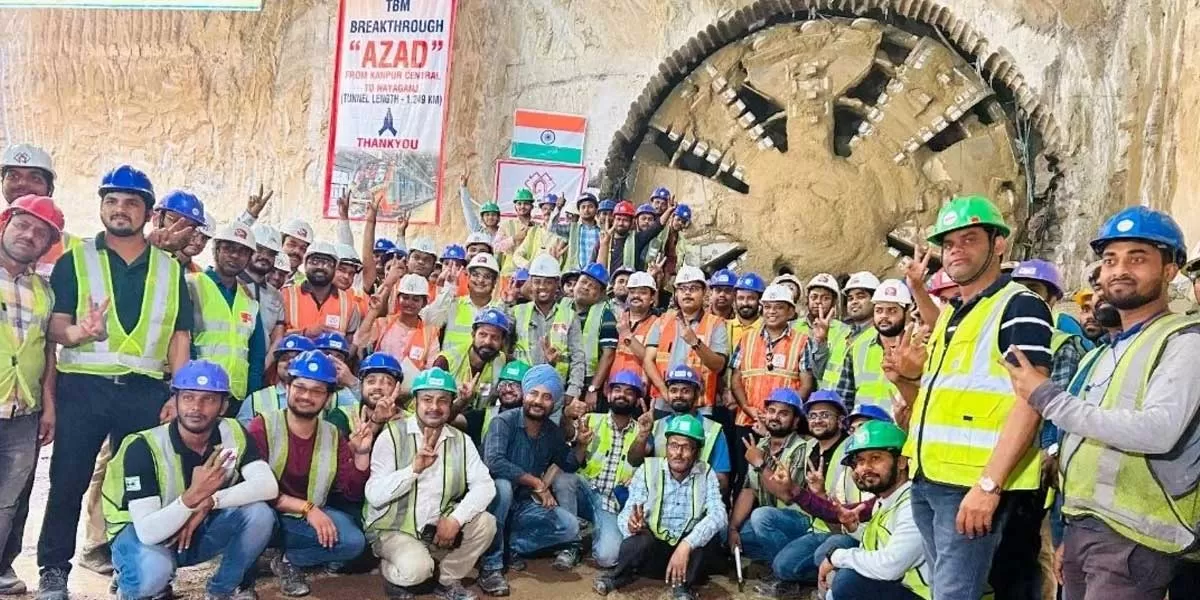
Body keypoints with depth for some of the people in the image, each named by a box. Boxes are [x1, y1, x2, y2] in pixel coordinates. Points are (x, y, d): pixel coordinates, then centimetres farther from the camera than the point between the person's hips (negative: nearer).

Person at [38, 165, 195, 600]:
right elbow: (55, 325, 0)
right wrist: (77, 332, -24)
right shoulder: (74, 260, 6)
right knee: (68, 480, 3)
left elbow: (179, 336, 8)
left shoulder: (170, 269, 10)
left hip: (146, 390, 1)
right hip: (83, 386, -1)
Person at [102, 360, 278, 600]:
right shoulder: (143, 447, -26)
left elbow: (268, 485, -25)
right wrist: (192, 497, -48)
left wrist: (208, 502, -33)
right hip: (144, 533, -3)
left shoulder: (233, 434, -14)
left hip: (198, 529, 3)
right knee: (153, 570, -37)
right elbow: (148, 531, -33)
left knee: (260, 513, -24)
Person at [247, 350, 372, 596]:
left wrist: (361, 454, -20)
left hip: (307, 520, 4)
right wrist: (307, 507, -25)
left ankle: (288, 562, 4)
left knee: (353, 541, -20)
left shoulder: (333, 436, -1)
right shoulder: (263, 426, -13)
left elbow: (354, 493, -4)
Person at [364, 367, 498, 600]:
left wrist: (455, 519, -24)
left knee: (485, 523, -18)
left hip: (438, 527, 5)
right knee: (416, 568, -32)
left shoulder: (461, 441, 1)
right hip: (394, 529, -4)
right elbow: (374, 495, -18)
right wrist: (414, 469, -31)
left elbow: (485, 485, -9)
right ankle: (392, 575, 6)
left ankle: (448, 581, 6)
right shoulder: (392, 436, -12)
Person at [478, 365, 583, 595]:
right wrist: (537, 483, -28)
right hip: (495, 499, -5)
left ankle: (513, 545, -2)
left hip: (523, 505, 5)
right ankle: (490, 565, -26)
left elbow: (569, 465, 16)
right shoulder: (504, 422, -16)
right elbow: (494, 462, -33)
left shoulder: (552, 431, 1)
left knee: (570, 526, -16)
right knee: (502, 486, -38)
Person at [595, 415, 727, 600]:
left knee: (711, 533, -28)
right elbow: (626, 514, -11)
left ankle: (683, 585, -7)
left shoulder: (706, 474, -4)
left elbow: (719, 515, -20)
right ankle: (620, 574, -2)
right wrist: (631, 524, -37)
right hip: (651, 549, -1)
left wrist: (686, 545, -36)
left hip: (688, 551, 2)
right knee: (640, 542, -35)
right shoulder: (647, 469, -5)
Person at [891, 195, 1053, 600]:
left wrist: (988, 484, -23)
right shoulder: (949, 313, 18)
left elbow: (1029, 402, -18)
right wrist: (906, 380, 2)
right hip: (926, 478, 8)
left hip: (972, 483, -8)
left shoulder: (1020, 307, -8)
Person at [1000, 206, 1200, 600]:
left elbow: (1158, 431, -24)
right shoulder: (1102, 354, 17)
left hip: (1132, 536, -7)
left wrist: (1049, 397, -18)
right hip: (1082, 528, 7)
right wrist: (1070, 533, 17)